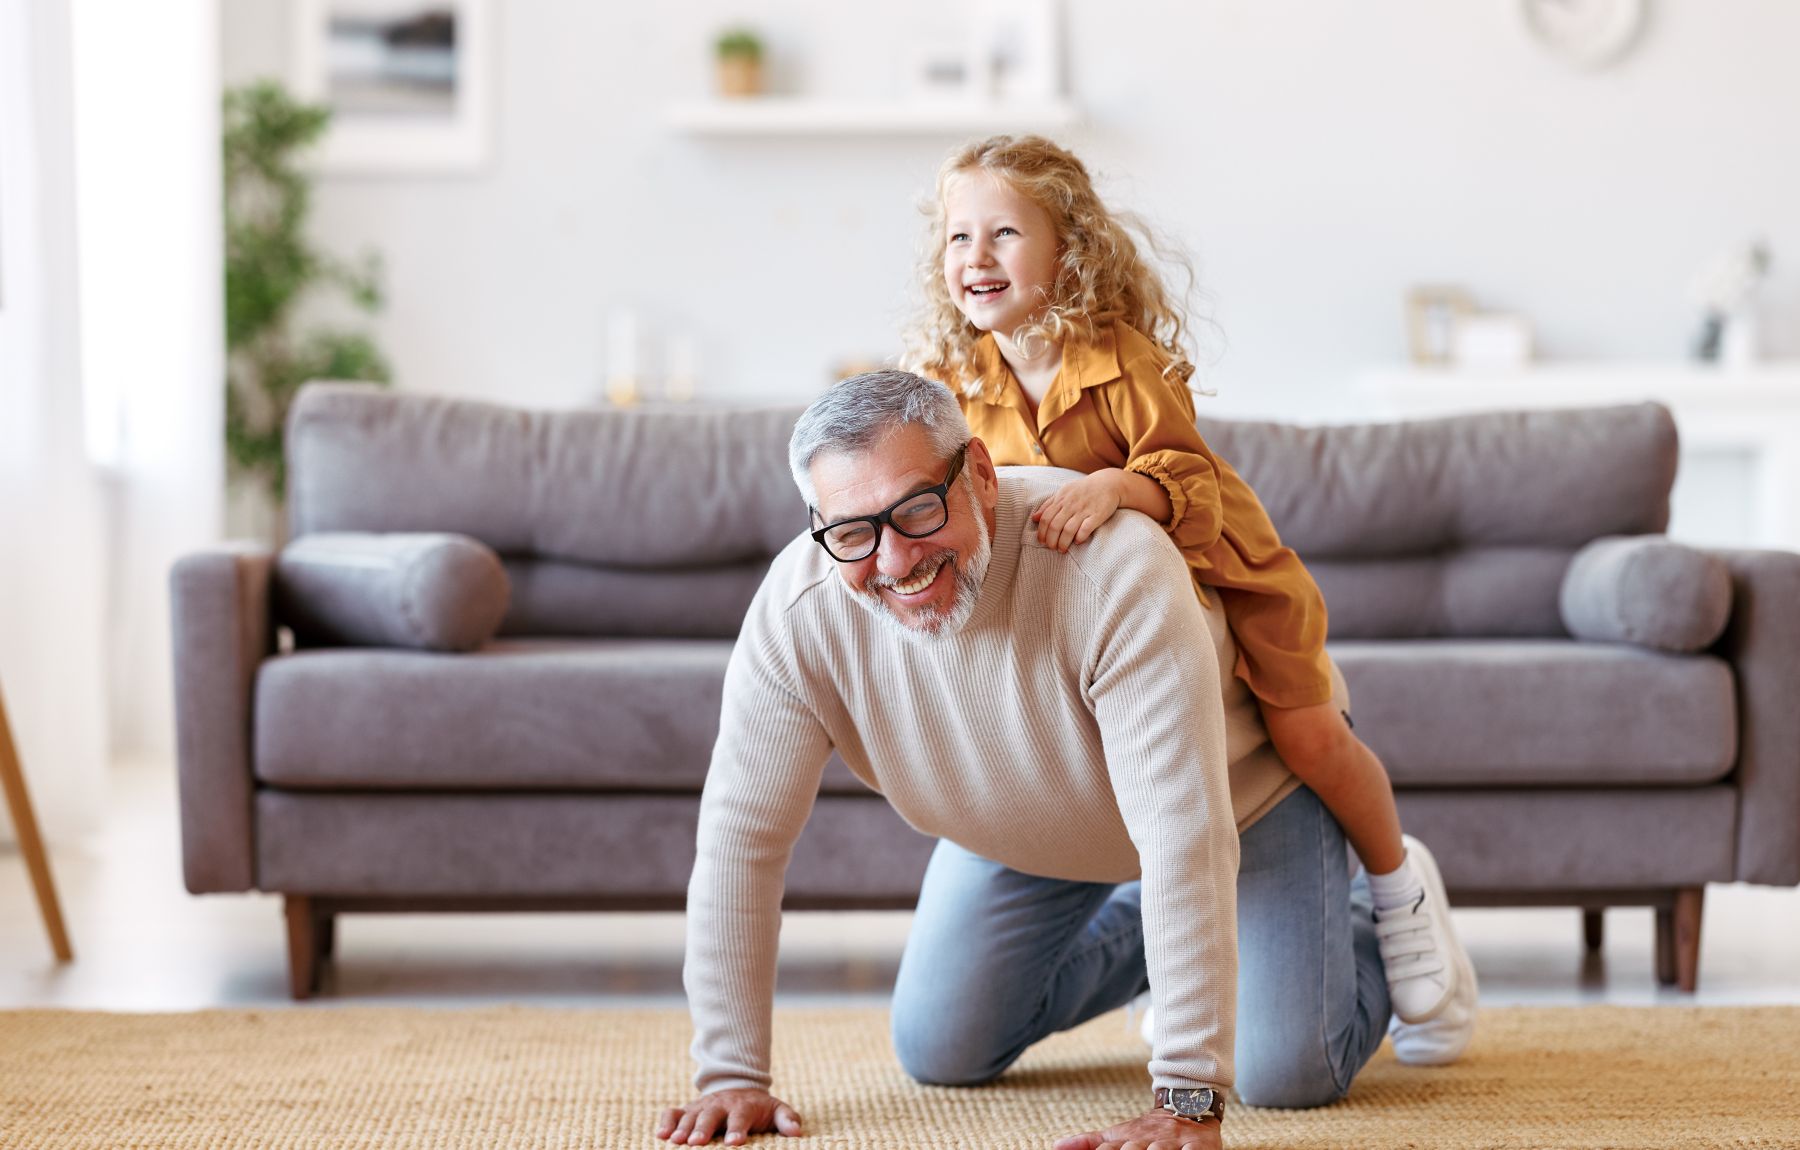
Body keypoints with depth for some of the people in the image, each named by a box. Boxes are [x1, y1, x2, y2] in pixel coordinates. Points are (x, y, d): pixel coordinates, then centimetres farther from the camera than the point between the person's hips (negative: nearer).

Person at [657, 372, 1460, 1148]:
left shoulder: (1111, 564, -43)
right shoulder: (799, 607, -30)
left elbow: (1185, 841, -45)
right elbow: (742, 837, -23)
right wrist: (731, 1075, -26)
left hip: (1242, 775, -4)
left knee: (1287, 1073, -16)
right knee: (939, 1054, 4)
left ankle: (1372, 913, 19)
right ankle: (1142, 930, 30)